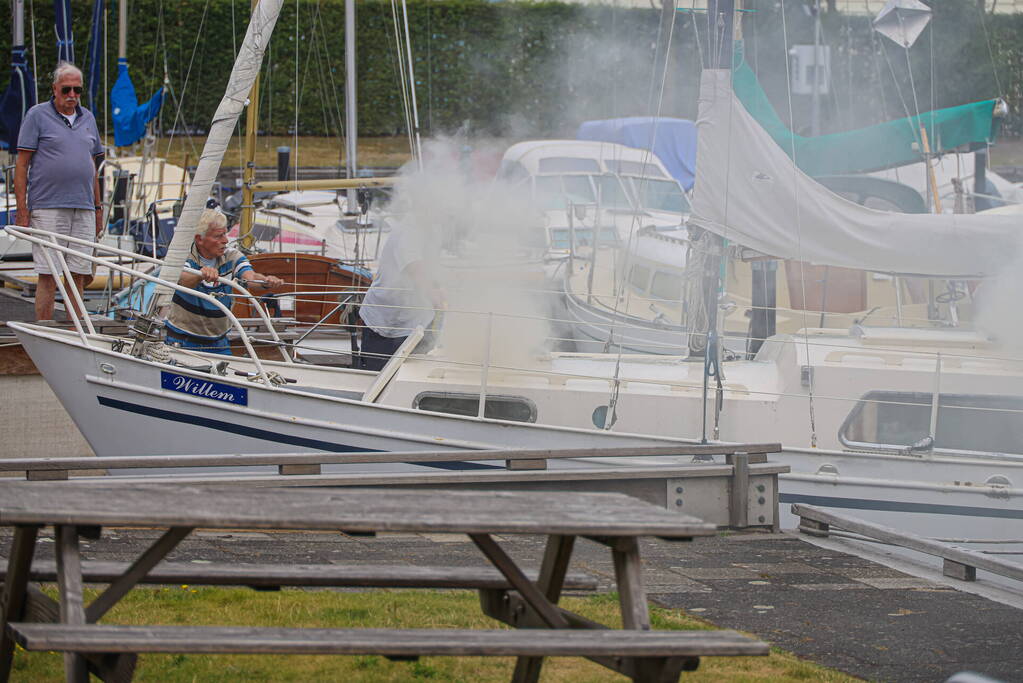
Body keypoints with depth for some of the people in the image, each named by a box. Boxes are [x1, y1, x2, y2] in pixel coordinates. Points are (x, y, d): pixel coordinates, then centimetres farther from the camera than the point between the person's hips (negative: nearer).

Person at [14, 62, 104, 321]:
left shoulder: (87, 119, 16)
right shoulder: (37, 116, -1)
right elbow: (22, 165, -3)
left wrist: (97, 208, 18)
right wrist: (22, 211, -9)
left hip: (84, 210, 5)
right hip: (48, 209, -5)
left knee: (80, 275, 4)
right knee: (48, 276, -6)